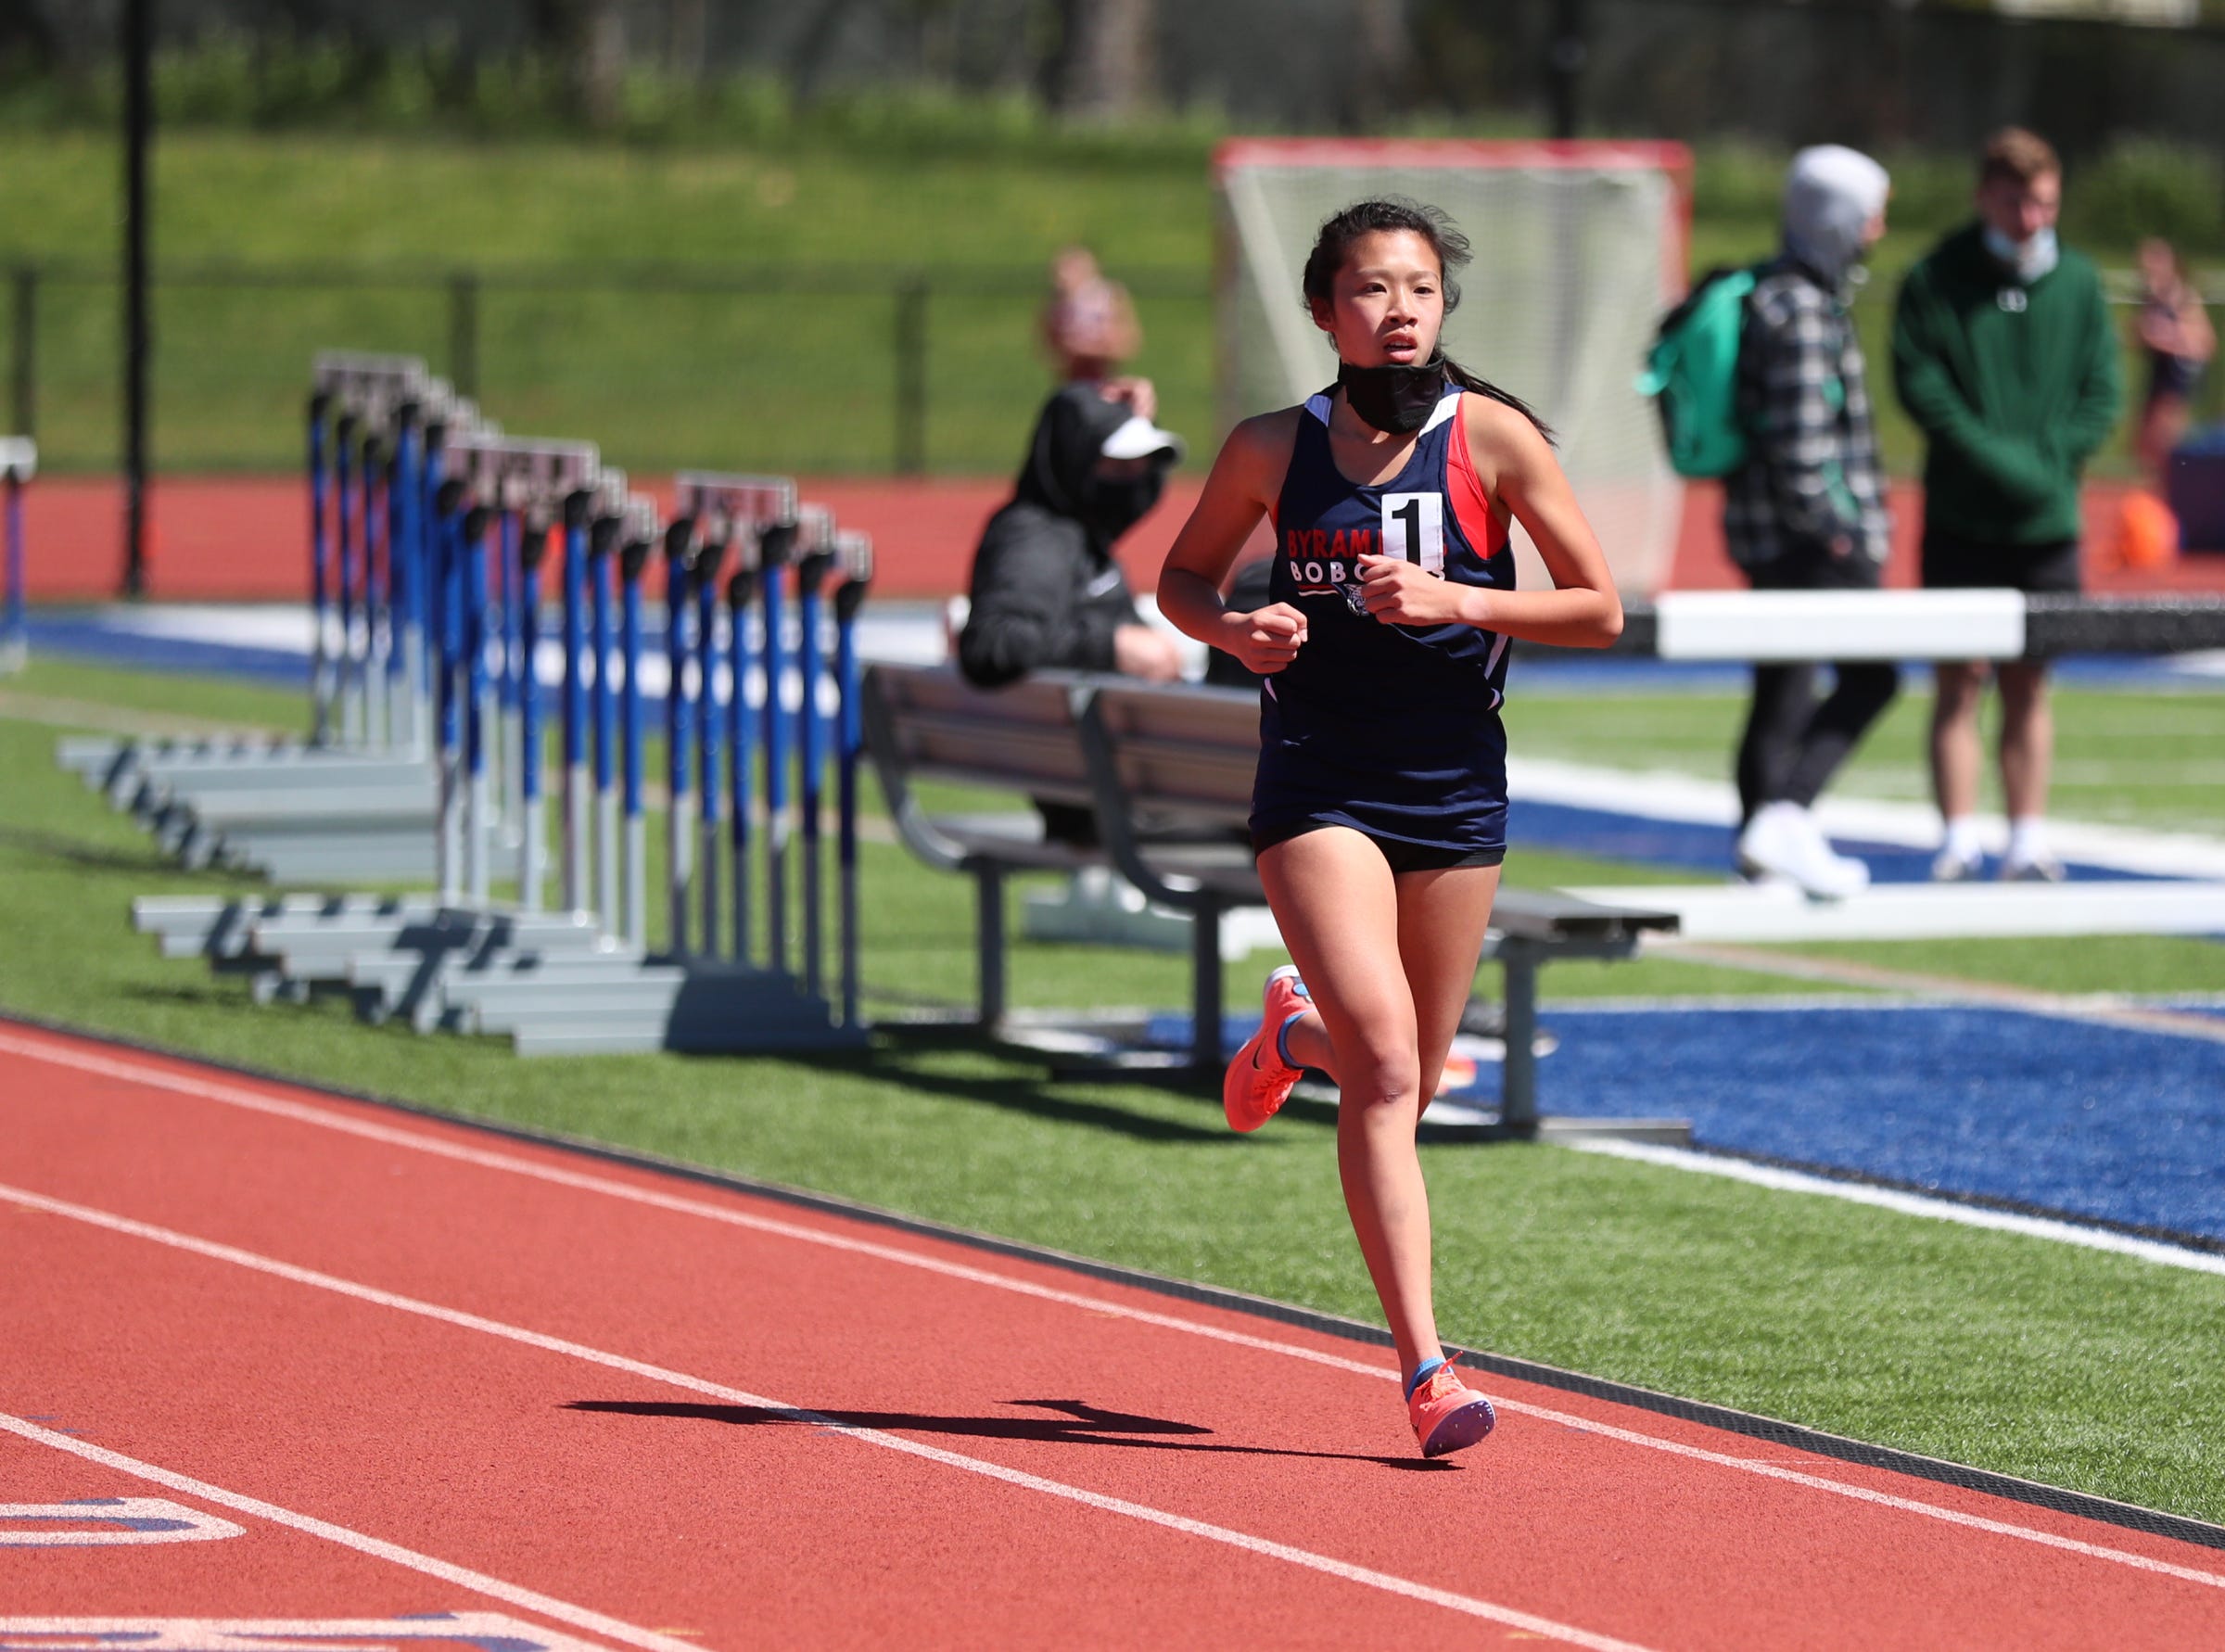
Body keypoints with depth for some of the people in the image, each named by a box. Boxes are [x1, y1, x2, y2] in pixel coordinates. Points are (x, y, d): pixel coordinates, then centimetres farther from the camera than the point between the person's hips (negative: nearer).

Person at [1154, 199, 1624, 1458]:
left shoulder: (1493, 437, -5)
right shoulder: (1275, 448, -1)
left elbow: (1600, 610, -3)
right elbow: (1183, 576, 14)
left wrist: (1453, 600, -16)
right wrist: (1235, 630, -8)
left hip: (1456, 786, 2)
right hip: (1320, 782, -2)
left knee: (1412, 1082, 13)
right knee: (1385, 1065, -17)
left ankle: (1297, 1031, 50)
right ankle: (1425, 1366, -18)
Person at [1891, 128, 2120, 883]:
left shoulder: (2078, 283, 7)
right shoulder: (1934, 281, -1)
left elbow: (2101, 394, 5)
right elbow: (1919, 385, -8)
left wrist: (2046, 459, -11)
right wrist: (2000, 460, -15)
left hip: (2046, 523, 2)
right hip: (1960, 521, -2)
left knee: (2028, 686, 6)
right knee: (1959, 680, -4)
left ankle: (2029, 841, 10)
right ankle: (1959, 841, -2)